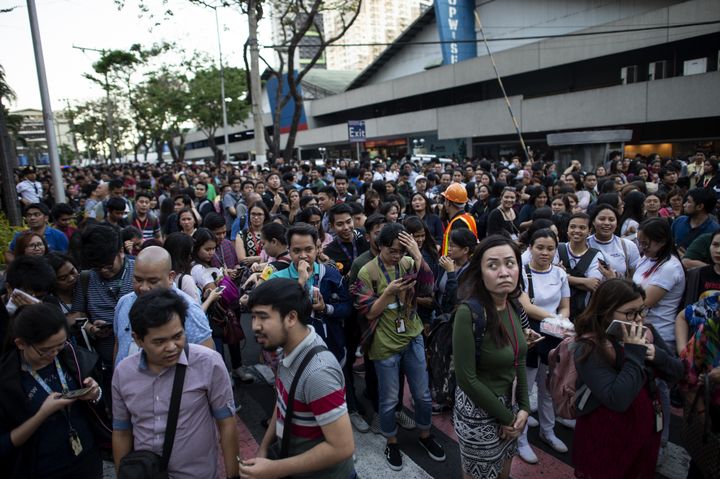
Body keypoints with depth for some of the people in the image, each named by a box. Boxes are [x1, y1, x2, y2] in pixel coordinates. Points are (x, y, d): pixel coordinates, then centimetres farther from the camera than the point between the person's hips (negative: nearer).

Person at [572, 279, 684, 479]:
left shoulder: (646, 332, -4)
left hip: (646, 429, 6)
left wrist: (657, 355, -17)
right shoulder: (589, 348, -23)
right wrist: (634, 354, -29)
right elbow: (618, 400, -31)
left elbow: (677, 372, 3)